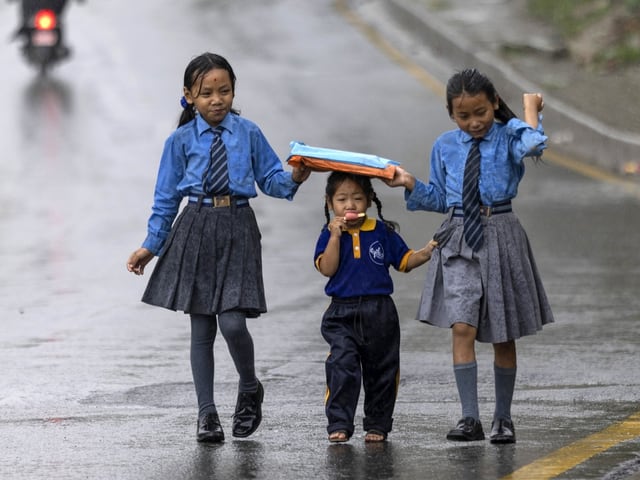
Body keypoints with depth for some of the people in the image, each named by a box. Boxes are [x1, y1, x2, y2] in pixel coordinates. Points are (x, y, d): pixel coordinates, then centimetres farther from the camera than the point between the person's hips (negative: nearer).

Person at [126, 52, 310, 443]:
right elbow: (166, 197, 8)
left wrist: (294, 179, -15)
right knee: (201, 327, 5)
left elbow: (270, 179, 7)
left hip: (237, 231, -1)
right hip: (195, 231, 1)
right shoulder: (181, 141, 3)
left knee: (232, 322, -12)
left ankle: (250, 390, 15)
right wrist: (151, 246, 6)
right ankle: (207, 412, 12)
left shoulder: (248, 134, 3)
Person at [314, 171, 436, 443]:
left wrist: (426, 253, -10)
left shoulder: (382, 232, 4)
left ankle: (377, 425, 20)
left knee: (381, 370, 8)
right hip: (343, 314, -2)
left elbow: (405, 262, 8)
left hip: (379, 312, 2)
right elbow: (327, 268, -10)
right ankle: (339, 424, -12)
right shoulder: (330, 234, 2)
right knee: (342, 366, -16)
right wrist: (335, 236, -17)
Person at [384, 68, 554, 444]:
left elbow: (533, 146, -27)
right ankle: (470, 419, -12)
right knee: (462, 328, -12)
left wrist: (531, 110, -13)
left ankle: (503, 417, 18)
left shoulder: (508, 137, -3)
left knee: (503, 335, 6)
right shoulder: (445, 147, 7)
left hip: (499, 237, -2)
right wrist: (411, 185, -1)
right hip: (459, 240, 2)